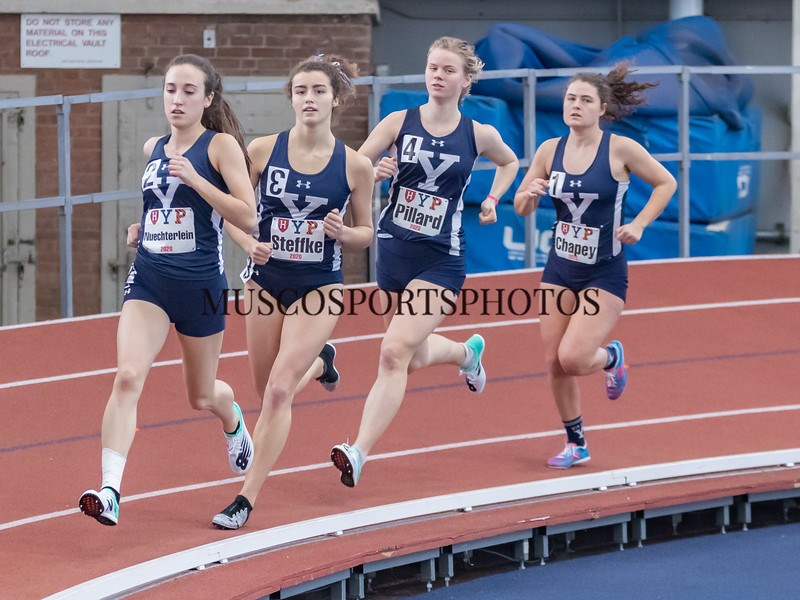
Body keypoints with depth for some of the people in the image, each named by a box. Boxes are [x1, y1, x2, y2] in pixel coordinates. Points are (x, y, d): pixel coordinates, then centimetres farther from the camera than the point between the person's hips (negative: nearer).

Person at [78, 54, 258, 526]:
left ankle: (232, 420, 54)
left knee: (201, 396, 15)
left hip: (201, 284, -3)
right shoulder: (153, 149, 9)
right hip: (149, 279, 3)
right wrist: (143, 229, 9)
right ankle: (110, 491, -27)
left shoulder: (222, 145, -7)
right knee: (127, 377, -20)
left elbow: (248, 217, -14)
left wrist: (194, 179, -22)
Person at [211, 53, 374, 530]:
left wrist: (342, 232, -18)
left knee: (279, 389, -15)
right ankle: (321, 361, 52)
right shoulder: (263, 150, -7)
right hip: (266, 282, 3)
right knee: (268, 392, 16)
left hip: (319, 288, -3)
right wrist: (248, 243, -16)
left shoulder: (355, 165, -8)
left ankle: (247, 499, -7)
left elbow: (366, 232, 3)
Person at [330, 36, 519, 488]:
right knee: (414, 358, 21)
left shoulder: (478, 135, -2)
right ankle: (467, 352, 56)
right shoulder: (399, 123, -2)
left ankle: (359, 453, -24)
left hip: (441, 260, -3)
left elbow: (510, 163, 20)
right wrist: (375, 173, -27)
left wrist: (492, 201, 7)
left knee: (395, 352, -20)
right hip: (394, 251, 3)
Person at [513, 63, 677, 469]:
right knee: (554, 362, 4)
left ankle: (611, 357, 19)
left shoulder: (620, 149, -13)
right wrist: (530, 195, -17)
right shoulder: (549, 151, -2)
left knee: (572, 358, -17)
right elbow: (521, 207, 6)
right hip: (560, 270, 4)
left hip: (604, 273, -4)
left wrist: (638, 225, -11)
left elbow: (666, 183, -1)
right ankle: (575, 443, 23)